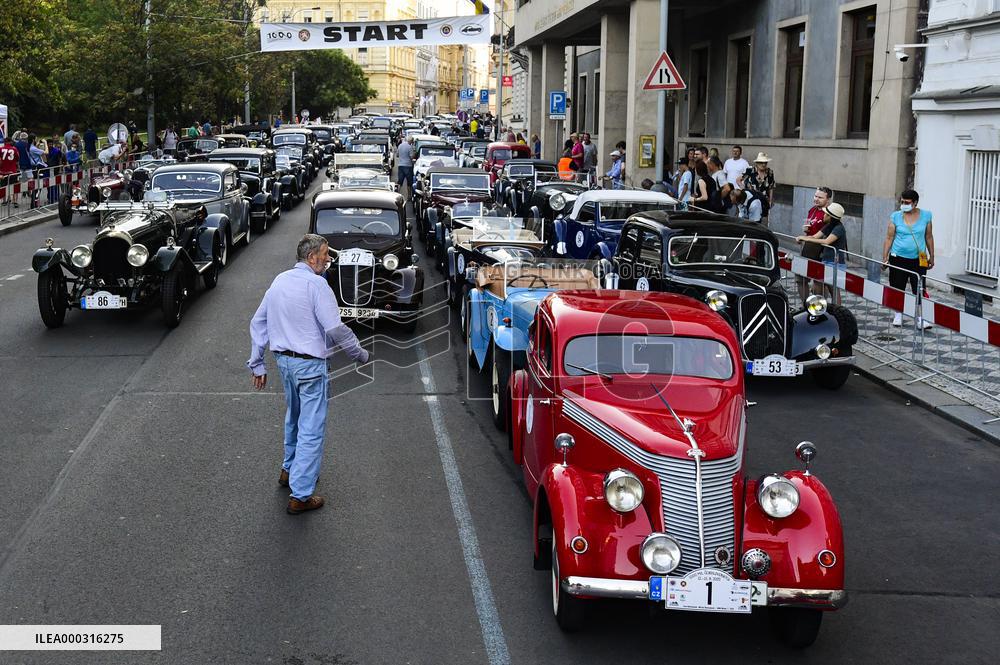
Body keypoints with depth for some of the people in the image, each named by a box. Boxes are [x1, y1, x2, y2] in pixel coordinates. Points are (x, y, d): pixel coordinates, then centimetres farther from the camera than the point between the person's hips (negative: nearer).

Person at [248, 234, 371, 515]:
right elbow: (336, 329, -21)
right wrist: (362, 355, -7)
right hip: (310, 364, -8)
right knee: (311, 428, -2)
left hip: (284, 360, 8)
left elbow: (258, 322, 11)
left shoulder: (279, 281, 8)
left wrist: (257, 364, 16)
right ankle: (300, 495, -1)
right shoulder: (316, 284, -17)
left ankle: (289, 470, 43)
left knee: (294, 417, 28)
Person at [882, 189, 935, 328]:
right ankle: (898, 315, 21)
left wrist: (931, 257, 12)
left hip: (918, 259, 0)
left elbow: (929, 237, 9)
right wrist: (884, 258, -3)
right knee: (897, 288, 7)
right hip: (898, 258, 1)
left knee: (919, 289, -5)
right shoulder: (895, 217, -2)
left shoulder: (926, 216, 1)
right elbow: (889, 238, 1)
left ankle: (921, 318, -2)